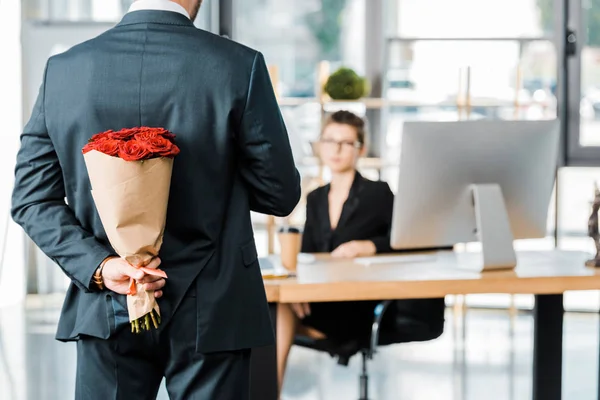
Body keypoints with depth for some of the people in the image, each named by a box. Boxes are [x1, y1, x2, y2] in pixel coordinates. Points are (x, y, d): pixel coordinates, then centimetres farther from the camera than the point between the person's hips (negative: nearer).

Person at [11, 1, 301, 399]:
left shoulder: (62, 70, -2)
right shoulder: (241, 66, -12)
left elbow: (32, 198, -2)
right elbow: (279, 195, -5)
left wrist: (98, 266, -9)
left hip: (106, 313, 3)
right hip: (209, 314, -2)